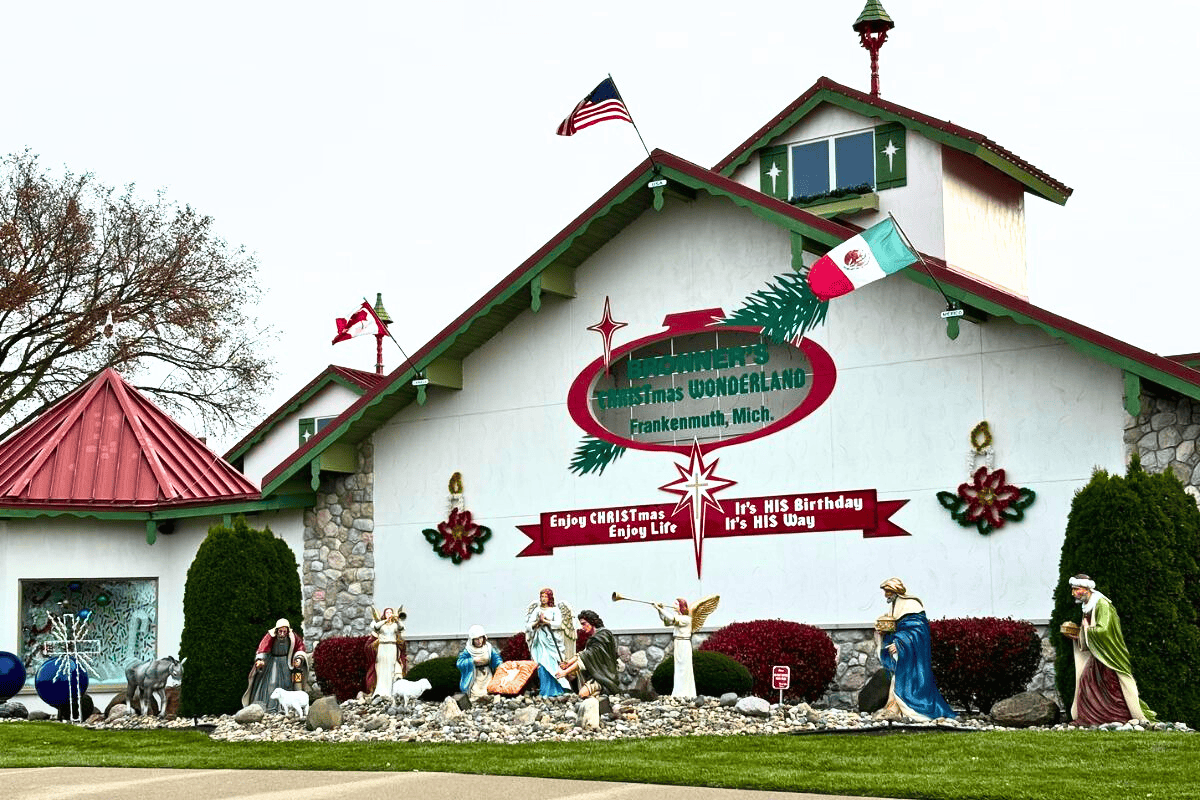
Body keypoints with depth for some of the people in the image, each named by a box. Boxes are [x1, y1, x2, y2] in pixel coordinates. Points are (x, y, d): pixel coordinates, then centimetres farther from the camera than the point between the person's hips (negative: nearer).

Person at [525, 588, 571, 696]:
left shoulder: (554, 610, 9)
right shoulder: (536, 610, 15)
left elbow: (558, 623, -5)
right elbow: (529, 625, 8)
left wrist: (545, 621, -9)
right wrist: (538, 622, -9)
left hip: (551, 640, -2)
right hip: (540, 640, 2)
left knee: (552, 665, -11)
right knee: (542, 665, -8)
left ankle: (554, 691, -8)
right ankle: (545, 691, -6)